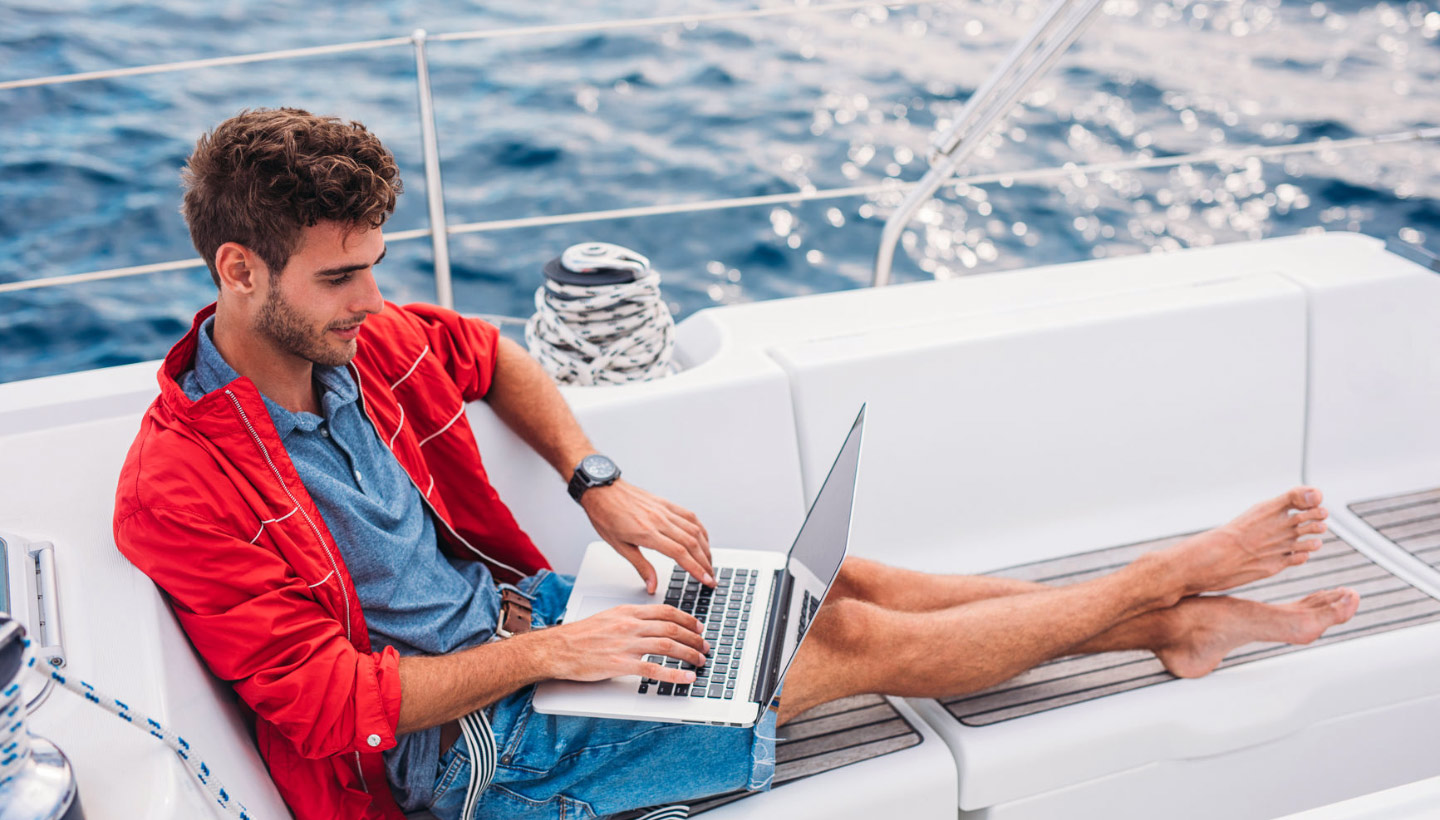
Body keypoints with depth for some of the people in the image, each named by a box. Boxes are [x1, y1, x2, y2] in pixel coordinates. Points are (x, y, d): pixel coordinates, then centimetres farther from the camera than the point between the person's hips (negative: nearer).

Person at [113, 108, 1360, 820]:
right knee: (858, 639, -10)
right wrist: (549, 655, -24)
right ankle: (1175, 579, 4)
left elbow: (491, 358, 16)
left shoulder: (358, 337, -4)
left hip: (508, 608, 7)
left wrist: (600, 487, 2)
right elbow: (326, 704, -24)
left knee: (837, 582, -2)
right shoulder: (181, 490, -25)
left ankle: (1174, 624, 9)